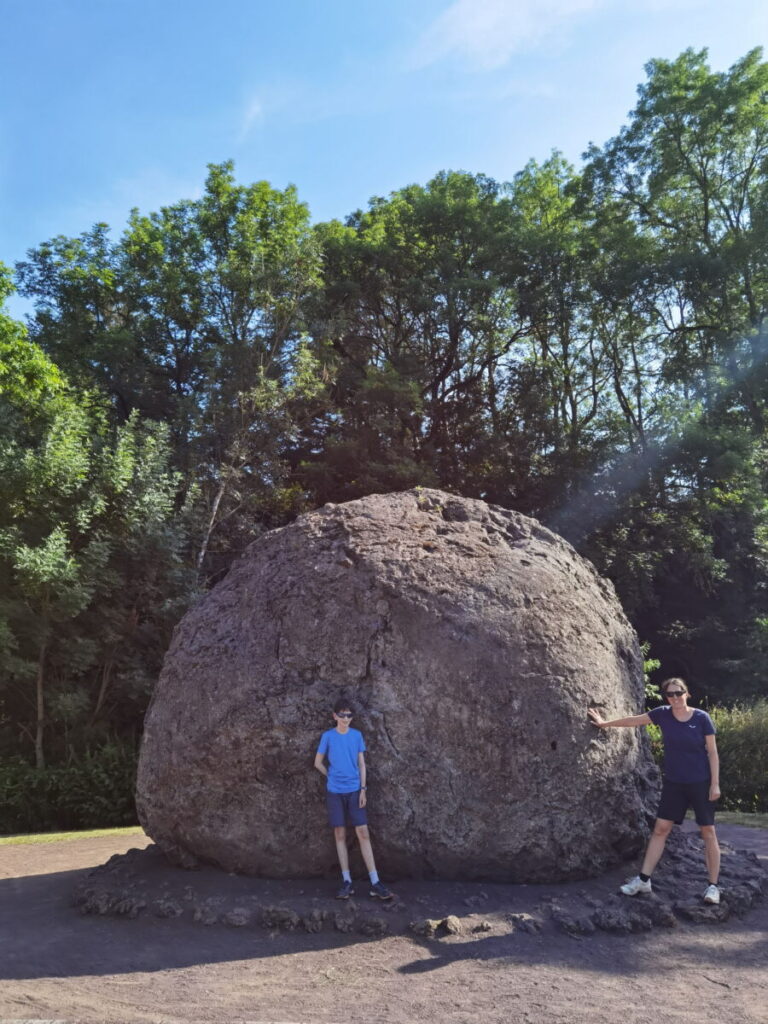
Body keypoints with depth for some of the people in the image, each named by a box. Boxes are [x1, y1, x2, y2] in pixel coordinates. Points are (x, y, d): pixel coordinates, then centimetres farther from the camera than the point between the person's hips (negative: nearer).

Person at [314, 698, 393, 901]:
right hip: (335, 792, 0)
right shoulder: (328, 736, -1)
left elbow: (362, 764, 5)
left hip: (354, 790, 0)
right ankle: (347, 882, 9)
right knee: (340, 835, 3)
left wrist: (363, 789, -2)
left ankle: (375, 883, -4)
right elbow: (318, 763, 9)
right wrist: (333, 776, 6)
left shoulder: (357, 735, 3)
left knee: (363, 833, -4)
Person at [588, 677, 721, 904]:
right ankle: (643, 879, 8)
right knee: (660, 828, 4)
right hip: (673, 783, 3)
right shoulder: (662, 714, -4)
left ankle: (713, 885, 13)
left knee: (708, 831, 3)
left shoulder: (701, 718, -11)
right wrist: (604, 724, 14)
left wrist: (715, 783, -10)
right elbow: (633, 720, 7)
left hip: (701, 783, -3)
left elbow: (712, 752, -6)